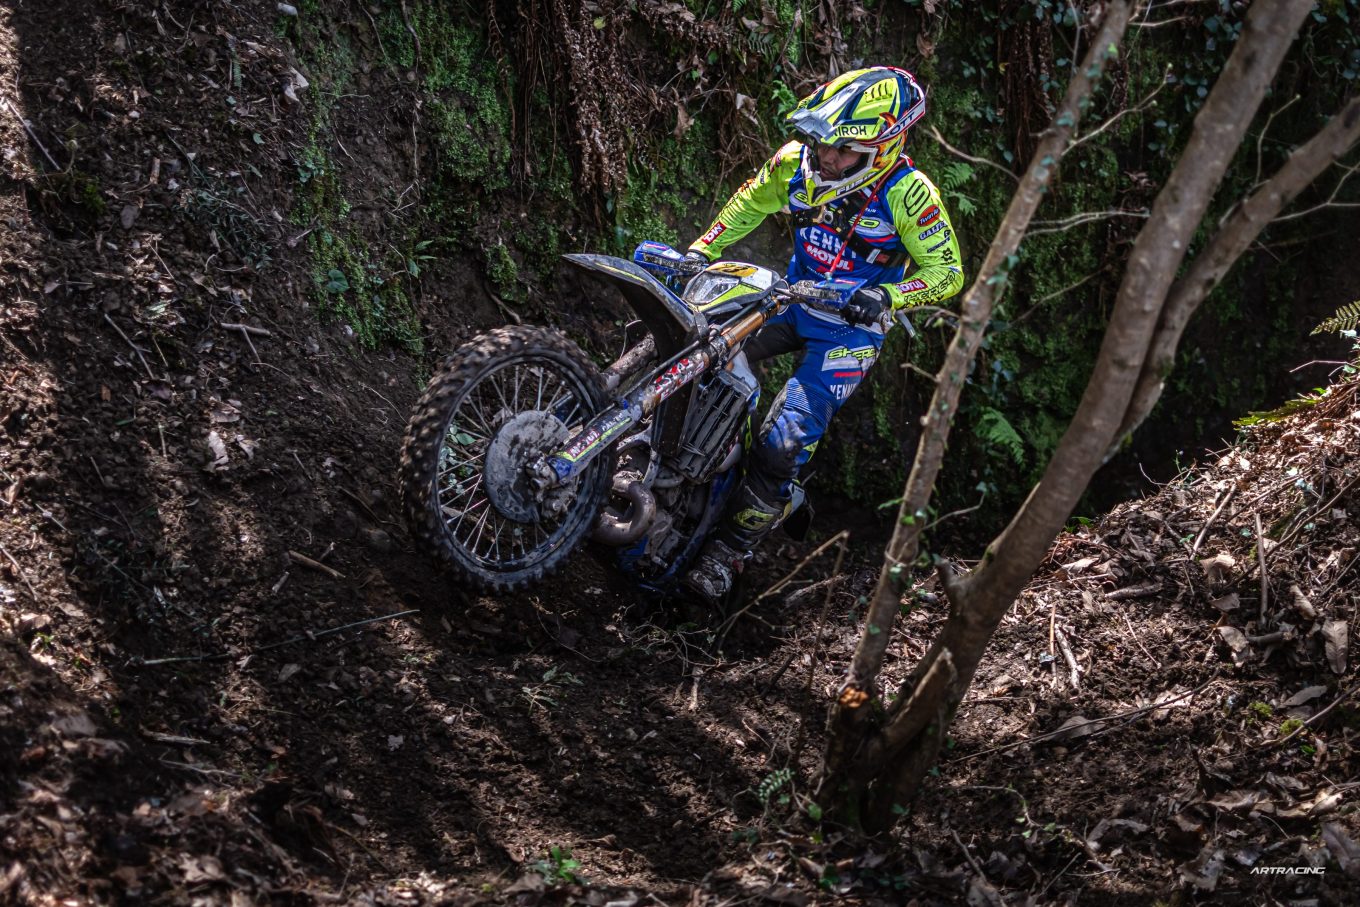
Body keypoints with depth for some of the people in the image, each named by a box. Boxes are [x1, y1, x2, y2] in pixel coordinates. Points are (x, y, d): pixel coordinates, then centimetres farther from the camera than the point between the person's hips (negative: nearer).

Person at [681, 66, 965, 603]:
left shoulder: (906, 193, -24)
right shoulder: (796, 162, -10)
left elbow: (947, 271, -18)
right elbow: (749, 204, 10)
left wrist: (886, 295, -35)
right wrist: (702, 249, -2)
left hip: (852, 326, -5)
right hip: (794, 300, 6)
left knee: (784, 442, -16)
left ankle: (727, 556, -3)